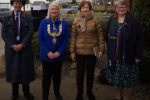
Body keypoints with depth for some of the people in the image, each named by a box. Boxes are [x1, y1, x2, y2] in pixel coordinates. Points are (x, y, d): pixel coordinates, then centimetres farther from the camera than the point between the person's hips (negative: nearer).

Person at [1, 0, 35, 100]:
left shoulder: (28, 18, 2)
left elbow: (30, 32, -5)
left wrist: (22, 45, -14)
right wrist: (13, 45, -12)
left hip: (25, 48, -1)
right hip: (11, 48, 1)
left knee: (25, 70, 7)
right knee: (13, 70, 8)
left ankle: (26, 92, 24)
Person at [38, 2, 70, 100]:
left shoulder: (64, 23, -2)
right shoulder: (44, 22, -3)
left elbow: (66, 38, -4)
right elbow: (40, 38, -5)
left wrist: (59, 52, -12)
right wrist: (47, 52, -13)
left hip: (59, 55, 1)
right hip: (46, 55, -1)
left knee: (57, 75, 16)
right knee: (46, 76, 9)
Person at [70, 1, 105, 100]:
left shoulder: (95, 20, -2)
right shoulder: (76, 21, 2)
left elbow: (100, 35, -2)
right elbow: (73, 37, 3)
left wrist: (101, 49, -5)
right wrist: (72, 51, 1)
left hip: (92, 51, 0)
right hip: (80, 52, 1)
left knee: (90, 72, 14)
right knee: (80, 73, 9)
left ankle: (89, 91, 33)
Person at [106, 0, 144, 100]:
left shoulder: (133, 20, -5)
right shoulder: (112, 20, 6)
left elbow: (140, 38, -6)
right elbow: (108, 36, 11)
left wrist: (138, 55, -10)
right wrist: (109, 51, 6)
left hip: (128, 55, -3)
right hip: (114, 55, 4)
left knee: (128, 78, 3)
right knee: (116, 76, 14)